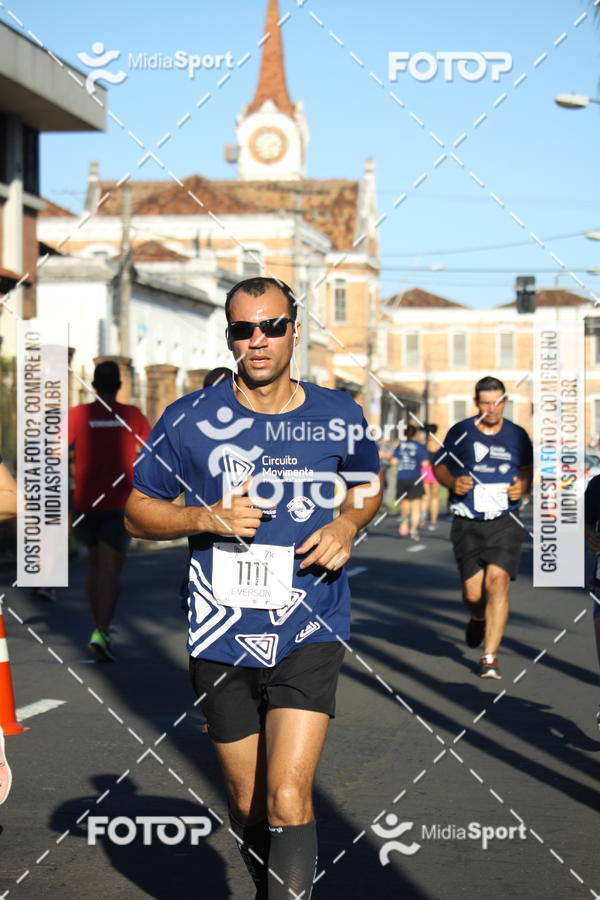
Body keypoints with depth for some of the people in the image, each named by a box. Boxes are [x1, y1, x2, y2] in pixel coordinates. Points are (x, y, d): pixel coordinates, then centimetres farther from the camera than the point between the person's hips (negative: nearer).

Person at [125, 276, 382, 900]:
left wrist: (348, 524, -1)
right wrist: (208, 518, -14)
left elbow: (369, 484, 21)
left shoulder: (339, 416, 2)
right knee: (248, 805, 14)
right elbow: (138, 510, 5)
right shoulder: (189, 420, -2)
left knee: (288, 801, -16)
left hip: (309, 635, -1)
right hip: (222, 636, 1)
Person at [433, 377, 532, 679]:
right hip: (467, 525, 0)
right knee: (473, 592, 0)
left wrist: (523, 485, -3)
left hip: (505, 522, 0)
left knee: (498, 583, -16)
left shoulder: (517, 435, 5)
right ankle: (478, 617, 41)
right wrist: (452, 482, -11)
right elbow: (439, 466, 9)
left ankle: (489, 657, -8)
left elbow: (527, 468, 19)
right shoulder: (460, 432, 1)